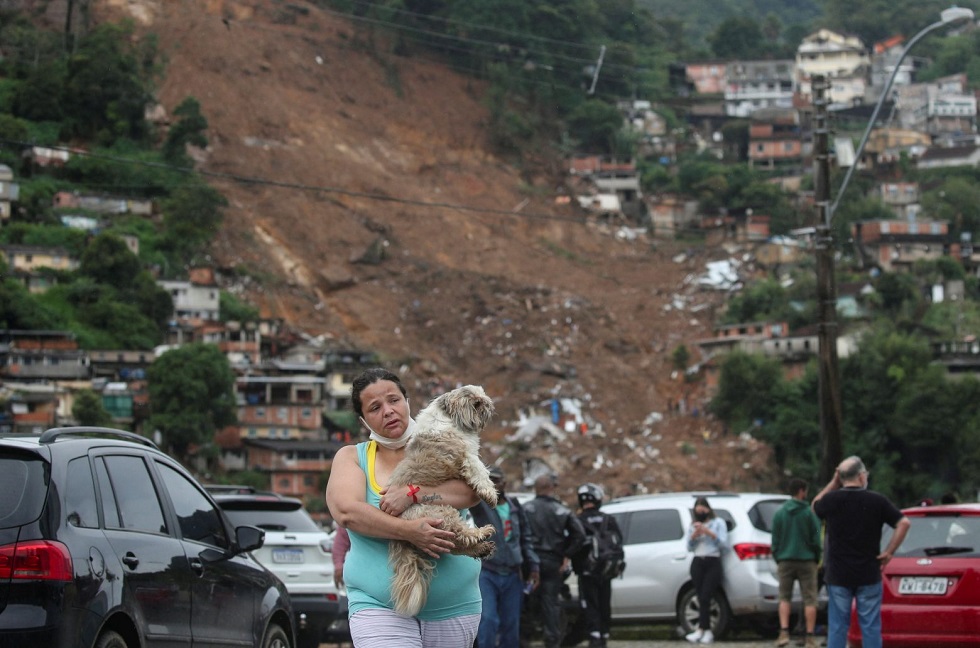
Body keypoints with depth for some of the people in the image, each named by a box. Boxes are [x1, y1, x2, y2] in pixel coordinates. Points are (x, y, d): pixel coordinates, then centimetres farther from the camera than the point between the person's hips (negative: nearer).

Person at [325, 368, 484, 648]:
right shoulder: (351, 457, 6)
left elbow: (472, 491, -10)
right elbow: (346, 511, -13)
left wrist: (413, 493, -24)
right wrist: (408, 531, -26)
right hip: (380, 606, -2)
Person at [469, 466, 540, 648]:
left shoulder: (516, 507, 9)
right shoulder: (480, 504, -4)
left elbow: (526, 539, 16)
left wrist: (533, 565, 8)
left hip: (512, 575, 4)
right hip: (486, 573, -4)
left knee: (511, 625, 7)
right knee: (488, 621, -17)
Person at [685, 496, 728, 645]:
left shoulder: (718, 523, 9)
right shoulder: (693, 526, 19)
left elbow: (724, 543, -1)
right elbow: (689, 547, 11)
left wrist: (709, 533, -12)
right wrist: (694, 535, -7)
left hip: (713, 562, -3)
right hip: (697, 563, 3)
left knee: (705, 598, -15)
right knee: (702, 598, -4)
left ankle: (700, 630, -21)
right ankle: (708, 632, -4)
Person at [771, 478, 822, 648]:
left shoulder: (779, 513, 3)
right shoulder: (809, 513, -7)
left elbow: (775, 540, 5)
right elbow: (816, 539, -5)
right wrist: (816, 559, 8)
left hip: (785, 560, 2)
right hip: (806, 560, -2)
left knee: (785, 597, 10)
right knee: (809, 599, 3)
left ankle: (784, 632, -5)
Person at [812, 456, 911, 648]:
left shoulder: (831, 500, -4)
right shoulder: (877, 501, -6)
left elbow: (815, 506, 19)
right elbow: (903, 523, -8)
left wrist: (833, 482, 12)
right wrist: (889, 552, -1)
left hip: (838, 576, 1)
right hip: (869, 575, -1)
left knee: (837, 627, 5)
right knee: (871, 628, 4)